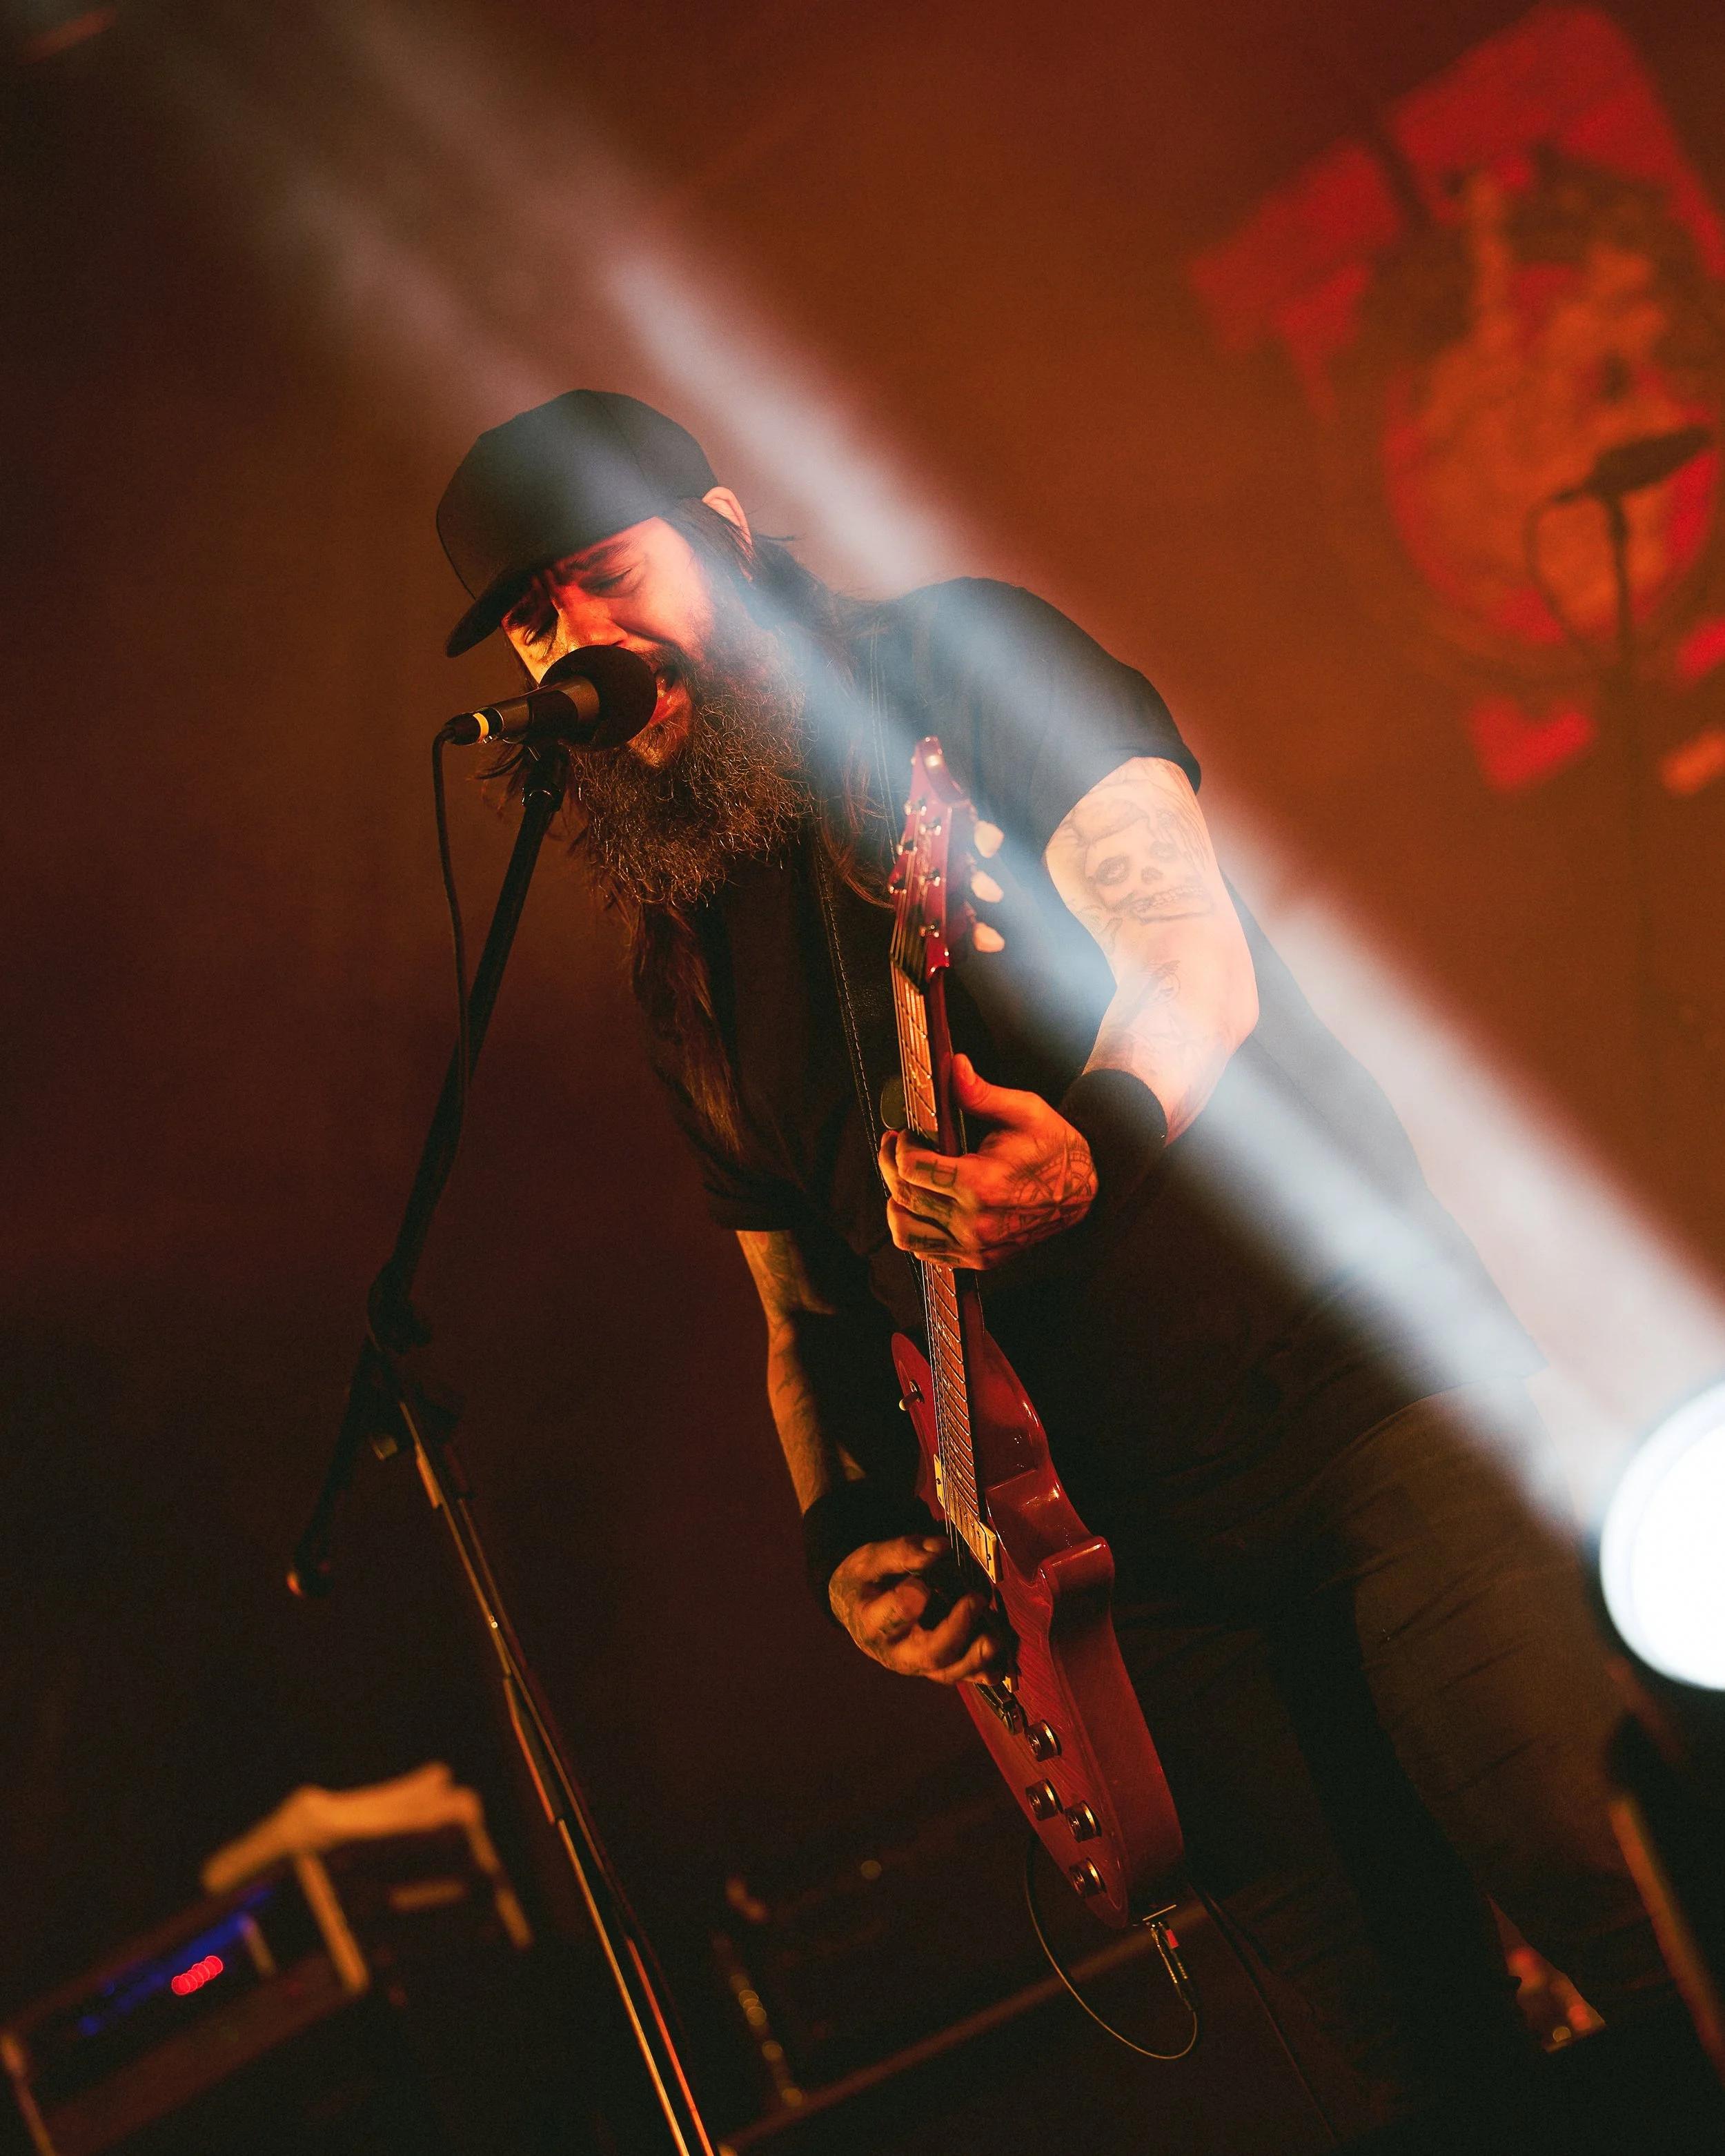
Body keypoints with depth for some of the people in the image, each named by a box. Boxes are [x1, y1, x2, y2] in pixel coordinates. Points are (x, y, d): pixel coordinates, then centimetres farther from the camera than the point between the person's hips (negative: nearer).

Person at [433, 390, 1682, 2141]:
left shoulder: (964, 664, 1)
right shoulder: (687, 962, 15)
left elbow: (1195, 954, -13)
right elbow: (804, 1305, 19)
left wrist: (1097, 1140, -33)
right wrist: (848, 1537, 2)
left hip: (1363, 1395, -4)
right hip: (1163, 1554, 5)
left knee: (1618, 1905, -16)